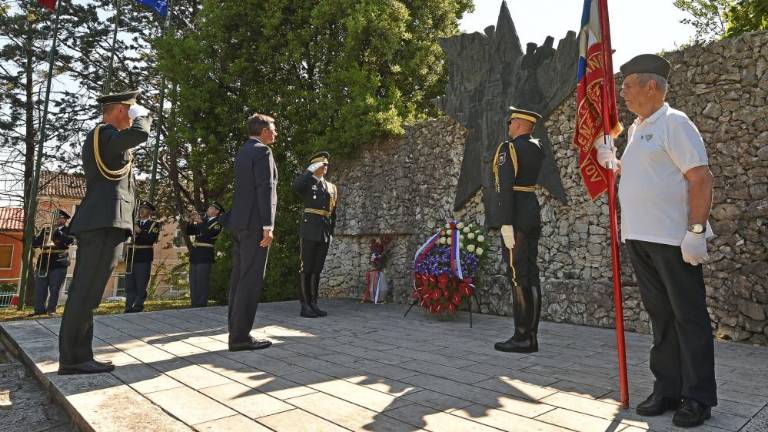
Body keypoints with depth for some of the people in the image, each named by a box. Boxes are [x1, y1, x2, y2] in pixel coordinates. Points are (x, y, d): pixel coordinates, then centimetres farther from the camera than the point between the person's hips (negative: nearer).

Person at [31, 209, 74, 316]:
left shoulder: (68, 230, 6)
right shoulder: (46, 229, 18)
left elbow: (71, 240, -14)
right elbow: (34, 243, 13)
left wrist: (58, 233, -24)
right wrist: (42, 239, -7)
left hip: (59, 263, -4)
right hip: (43, 263, 4)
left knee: (54, 289, -1)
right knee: (39, 288, 4)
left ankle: (51, 309, 8)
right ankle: (39, 309, 14)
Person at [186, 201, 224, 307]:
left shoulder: (217, 223, -3)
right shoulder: (202, 220, 17)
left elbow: (209, 233, -20)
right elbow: (188, 232, 15)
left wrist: (200, 222, -14)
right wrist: (192, 222, 0)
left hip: (205, 256, -7)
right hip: (195, 255, 7)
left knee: (202, 283, -7)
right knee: (193, 283, 10)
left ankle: (201, 307, -1)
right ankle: (194, 306, 18)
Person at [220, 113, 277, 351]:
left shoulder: (243, 151, 20)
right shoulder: (262, 151, -8)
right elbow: (265, 189, -16)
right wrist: (268, 226, -19)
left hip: (239, 223, 9)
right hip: (254, 223, -9)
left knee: (239, 278, 9)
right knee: (251, 280, -8)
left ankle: (237, 333, 14)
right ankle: (240, 336, -6)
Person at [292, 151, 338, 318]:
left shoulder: (331, 187, 18)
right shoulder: (306, 182, 3)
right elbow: (296, 186, -24)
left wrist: (331, 233, 12)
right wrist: (311, 169, -14)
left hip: (324, 234, 5)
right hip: (309, 231, -5)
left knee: (317, 269, 7)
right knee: (306, 268, -4)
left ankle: (313, 304, 11)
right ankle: (305, 306, 0)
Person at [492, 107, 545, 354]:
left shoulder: (508, 148, -9)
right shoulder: (537, 148, 15)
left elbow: (505, 187, -18)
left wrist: (506, 223, -21)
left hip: (516, 216, -9)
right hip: (533, 214, 9)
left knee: (518, 276, -7)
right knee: (531, 274, 7)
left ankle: (522, 337, -4)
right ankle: (531, 336, 11)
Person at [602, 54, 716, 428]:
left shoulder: (674, 123, -7)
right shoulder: (636, 128, 17)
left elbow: (701, 178, -13)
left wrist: (696, 232, -19)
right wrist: (613, 164, 9)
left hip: (672, 239, -8)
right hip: (639, 238, 8)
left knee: (689, 317, 3)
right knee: (660, 316, 13)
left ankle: (699, 397, 15)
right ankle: (667, 390, 23)